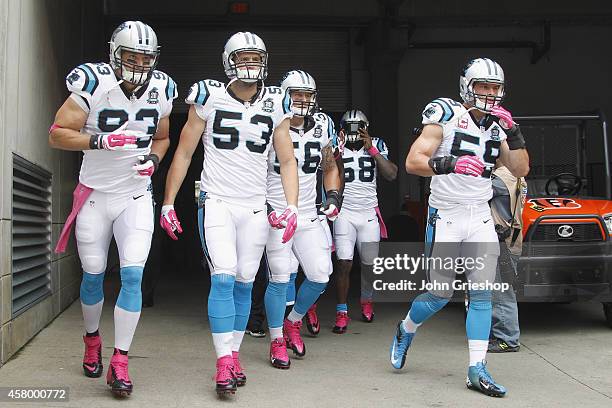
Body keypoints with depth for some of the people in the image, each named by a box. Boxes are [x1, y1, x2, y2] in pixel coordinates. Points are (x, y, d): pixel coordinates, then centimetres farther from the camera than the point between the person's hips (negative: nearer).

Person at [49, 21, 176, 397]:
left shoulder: (161, 91, -2)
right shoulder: (94, 86, -13)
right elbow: (57, 134, -11)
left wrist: (154, 159, -6)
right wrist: (100, 141, -26)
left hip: (136, 197, 1)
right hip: (95, 194, -1)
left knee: (132, 276, -9)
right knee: (93, 276, 11)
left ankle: (120, 363, -1)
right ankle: (93, 340, 37)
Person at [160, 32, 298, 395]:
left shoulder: (276, 105, 5)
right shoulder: (209, 99, -2)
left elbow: (287, 162, 9)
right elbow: (183, 154, 3)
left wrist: (292, 207, -4)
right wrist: (168, 204, 1)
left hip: (255, 208, 3)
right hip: (217, 202, -3)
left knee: (244, 283, 6)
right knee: (224, 277, -14)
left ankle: (234, 355, 20)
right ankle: (225, 364, -8)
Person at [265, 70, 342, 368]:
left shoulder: (322, 126, 5)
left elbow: (330, 168, 19)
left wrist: (333, 195, 3)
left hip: (309, 215, 5)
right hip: (275, 214, -4)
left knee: (320, 276, 0)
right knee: (280, 279, -5)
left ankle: (293, 323, 26)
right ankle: (277, 342, 13)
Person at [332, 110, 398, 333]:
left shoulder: (377, 145, 3)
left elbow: (392, 175, -9)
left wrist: (372, 149, -14)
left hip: (369, 213, 2)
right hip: (344, 212, -2)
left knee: (370, 263, 10)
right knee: (344, 263, -10)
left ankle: (366, 300, 36)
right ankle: (341, 313, -2)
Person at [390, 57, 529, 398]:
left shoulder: (496, 127, 11)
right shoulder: (446, 117, -7)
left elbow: (521, 170, 5)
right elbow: (413, 161, -17)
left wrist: (513, 132, -6)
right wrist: (449, 163, -33)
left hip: (481, 219, 5)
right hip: (446, 216, -5)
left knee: (482, 294, -1)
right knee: (441, 295, -1)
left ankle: (477, 370, 5)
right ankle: (405, 331, 29)